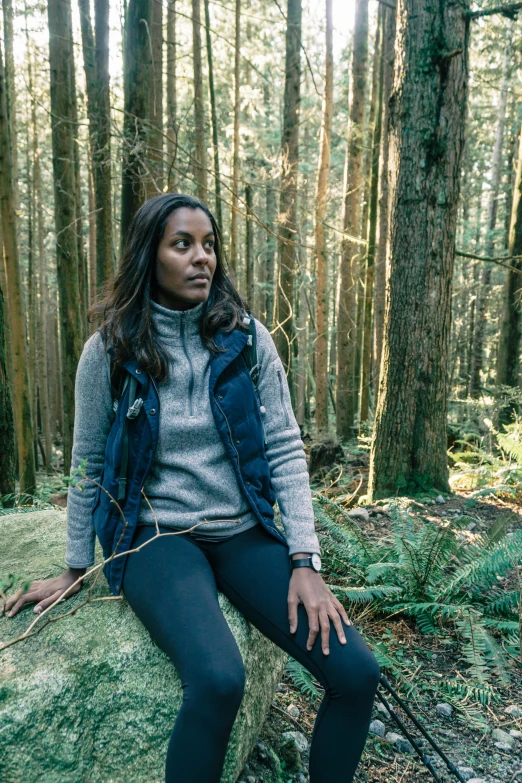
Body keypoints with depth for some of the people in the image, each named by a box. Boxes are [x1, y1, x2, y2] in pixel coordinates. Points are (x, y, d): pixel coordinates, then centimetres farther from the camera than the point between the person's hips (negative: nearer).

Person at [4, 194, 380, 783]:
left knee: (356, 672, -11)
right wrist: (75, 569, 11)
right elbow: (89, 464, 5)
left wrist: (305, 561, -10)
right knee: (218, 679, -30)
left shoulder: (248, 338, -1)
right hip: (157, 535, -2)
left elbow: (286, 448, -3)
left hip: (245, 533, 3)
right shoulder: (109, 349, -4)